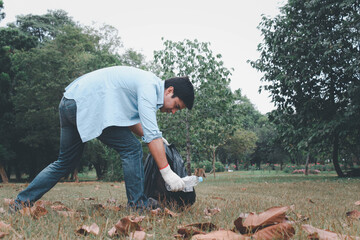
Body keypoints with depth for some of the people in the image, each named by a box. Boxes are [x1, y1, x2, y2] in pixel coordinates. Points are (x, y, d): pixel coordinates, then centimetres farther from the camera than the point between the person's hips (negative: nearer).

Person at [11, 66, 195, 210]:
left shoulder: (148, 83, 16)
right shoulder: (149, 86, -14)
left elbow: (130, 116, 26)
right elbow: (151, 133, -22)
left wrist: (155, 139, 17)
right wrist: (167, 172, -22)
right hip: (85, 106, -10)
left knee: (65, 163, 18)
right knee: (131, 149, -8)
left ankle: (22, 202, 22)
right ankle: (137, 204, -1)